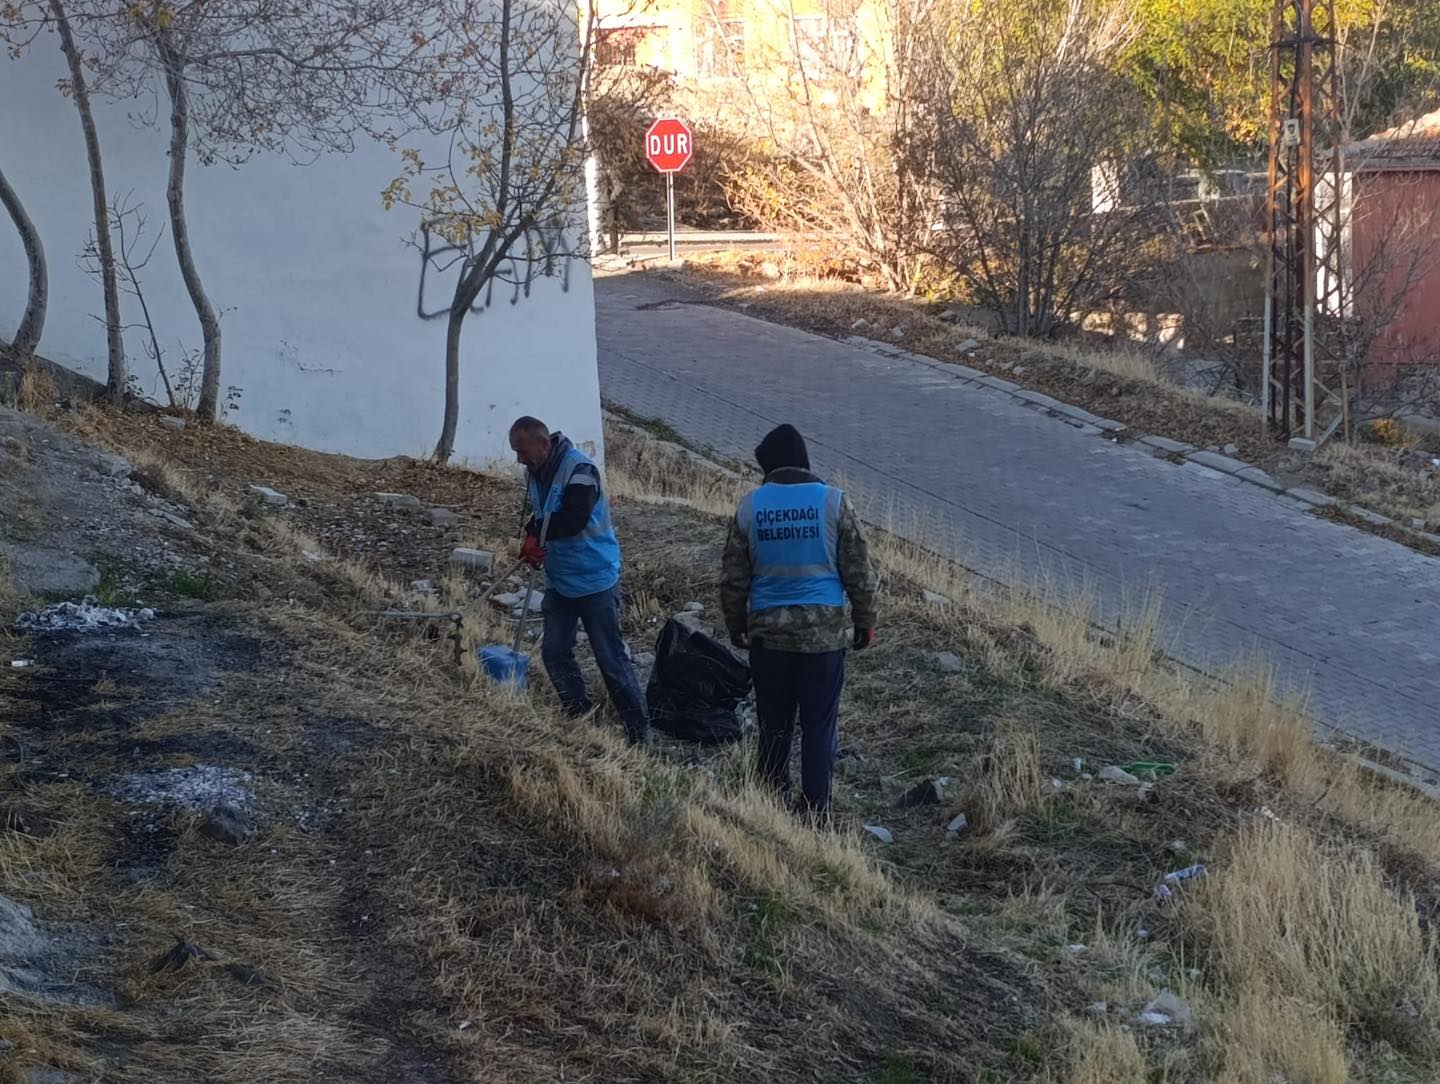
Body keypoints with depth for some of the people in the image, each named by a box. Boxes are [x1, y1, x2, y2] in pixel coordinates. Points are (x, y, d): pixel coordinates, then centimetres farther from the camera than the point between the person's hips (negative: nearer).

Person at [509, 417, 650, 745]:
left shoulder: (578, 469, -22)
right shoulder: (537, 472, 6)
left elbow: (574, 518, -31)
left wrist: (536, 532, -16)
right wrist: (533, 540, -6)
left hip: (594, 580, -9)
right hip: (560, 580, 9)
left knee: (611, 657, -4)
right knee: (554, 652, 8)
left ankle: (638, 728, 5)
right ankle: (579, 715, 20)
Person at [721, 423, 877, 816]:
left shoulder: (750, 507, -2)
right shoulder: (833, 502, -6)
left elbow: (733, 579, 4)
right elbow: (859, 572, -3)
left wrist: (736, 626, 18)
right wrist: (865, 621, 9)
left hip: (768, 633, 2)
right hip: (824, 632, -1)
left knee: (774, 725, 12)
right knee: (819, 725, 6)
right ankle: (815, 812, 10)